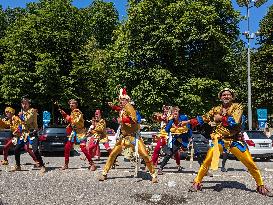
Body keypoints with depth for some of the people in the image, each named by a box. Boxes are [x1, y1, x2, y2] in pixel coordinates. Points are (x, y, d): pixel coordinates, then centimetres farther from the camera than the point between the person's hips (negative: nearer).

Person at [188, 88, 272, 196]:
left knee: (250, 163, -2)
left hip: (235, 139, -1)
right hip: (219, 139, 1)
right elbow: (203, 119, 11)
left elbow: (234, 121, -17)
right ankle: (197, 183, -2)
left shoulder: (237, 107, -1)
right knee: (207, 161, -14)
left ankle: (261, 186, 17)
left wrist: (220, 118, -13)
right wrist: (189, 122, 8)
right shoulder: (216, 109, 8)